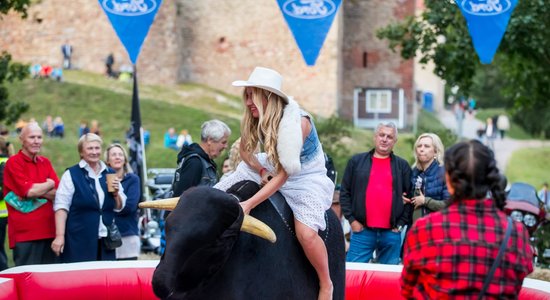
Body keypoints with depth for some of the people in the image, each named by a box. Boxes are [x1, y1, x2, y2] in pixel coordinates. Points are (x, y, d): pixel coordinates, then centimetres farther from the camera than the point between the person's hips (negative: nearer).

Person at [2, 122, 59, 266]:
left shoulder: (45, 163, 16)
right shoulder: (14, 163, -3)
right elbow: (29, 191, -15)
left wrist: (38, 190, -10)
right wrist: (49, 184, 2)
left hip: (48, 231, 6)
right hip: (25, 233, -6)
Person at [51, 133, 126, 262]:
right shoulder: (71, 175, -1)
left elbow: (119, 207, 17)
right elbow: (61, 206, -7)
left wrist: (116, 193, -4)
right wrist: (59, 236, -14)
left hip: (105, 241, 4)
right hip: (79, 241, -4)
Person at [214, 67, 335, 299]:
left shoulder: (297, 122, -30)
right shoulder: (256, 118, -11)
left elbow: (283, 175, -31)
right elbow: (245, 151, 6)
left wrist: (249, 204, -35)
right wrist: (261, 172, -13)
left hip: (306, 177, -7)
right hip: (271, 169, 7)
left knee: (306, 232, -30)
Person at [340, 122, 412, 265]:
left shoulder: (402, 166, 11)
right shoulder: (357, 161, 10)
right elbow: (345, 192, 8)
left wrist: (401, 223, 1)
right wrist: (351, 219, 0)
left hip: (391, 233, 1)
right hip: (362, 231, -1)